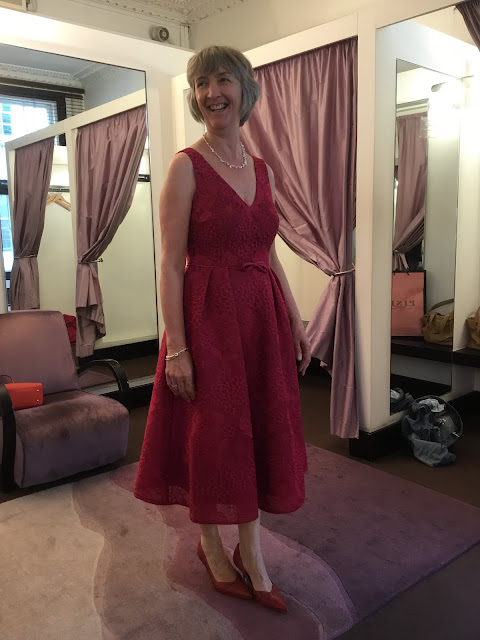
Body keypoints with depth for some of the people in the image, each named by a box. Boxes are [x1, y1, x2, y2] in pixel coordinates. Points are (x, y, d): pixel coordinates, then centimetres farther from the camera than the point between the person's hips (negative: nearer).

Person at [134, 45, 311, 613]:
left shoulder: (262, 170, 11)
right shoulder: (187, 166, -7)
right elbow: (170, 264, -11)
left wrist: (296, 322, 12)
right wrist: (176, 347, -17)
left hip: (262, 317, 6)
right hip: (207, 316, -6)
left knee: (259, 432, 12)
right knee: (209, 436, 6)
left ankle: (250, 554, 30)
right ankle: (210, 545, 32)